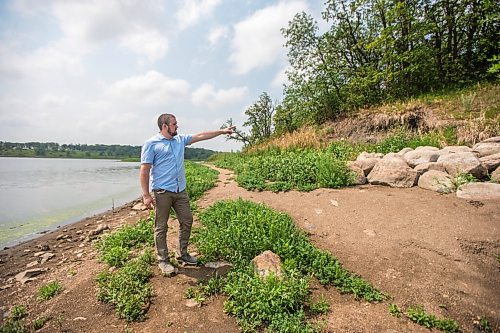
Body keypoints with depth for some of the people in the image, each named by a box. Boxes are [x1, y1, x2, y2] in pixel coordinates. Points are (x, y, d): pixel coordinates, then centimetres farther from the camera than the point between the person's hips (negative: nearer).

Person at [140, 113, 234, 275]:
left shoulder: (180, 140, 12)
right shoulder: (151, 144, -6)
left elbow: (201, 136, 15)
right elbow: (144, 171, -9)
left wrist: (222, 131, 14)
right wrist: (146, 195, -15)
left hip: (180, 190, 6)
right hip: (162, 192, -6)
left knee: (187, 221, 11)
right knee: (161, 227, 4)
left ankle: (183, 253, 29)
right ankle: (163, 260, 20)